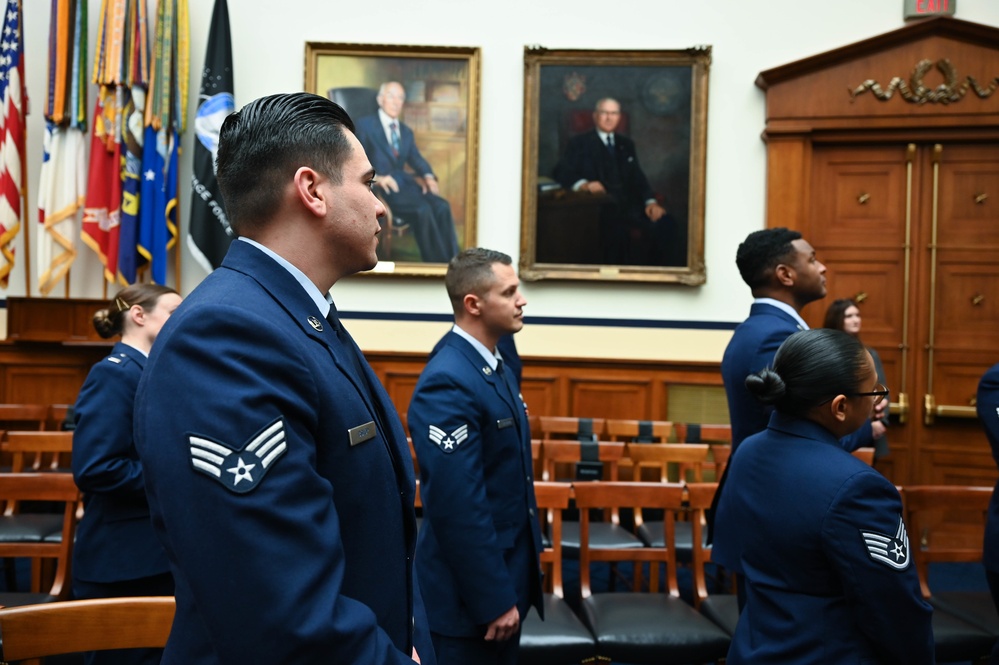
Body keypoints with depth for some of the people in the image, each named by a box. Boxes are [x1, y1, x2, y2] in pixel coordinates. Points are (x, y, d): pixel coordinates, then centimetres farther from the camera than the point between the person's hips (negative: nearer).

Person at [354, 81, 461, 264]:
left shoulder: (406, 131, 27)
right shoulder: (365, 124, 9)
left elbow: (416, 159, 16)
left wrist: (428, 176, -6)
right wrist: (376, 176, -21)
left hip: (405, 182, 6)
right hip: (380, 187, -6)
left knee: (442, 206, -23)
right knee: (422, 209, -32)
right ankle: (435, 263, -29)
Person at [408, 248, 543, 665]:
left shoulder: (498, 369, 8)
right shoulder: (447, 383, -23)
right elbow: (458, 505, -26)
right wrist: (494, 599, -21)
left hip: (506, 574, 9)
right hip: (470, 596, -9)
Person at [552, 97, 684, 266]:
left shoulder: (626, 144, 27)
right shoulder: (580, 143, 12)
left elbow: (637, 176, 16)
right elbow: (560, 172, -1)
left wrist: (651, 201, -4)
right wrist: (584, 184, -22)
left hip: (631, 205, 5)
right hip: (601, 207, -4)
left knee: (669, 227, -23)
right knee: (618, 233, -39)